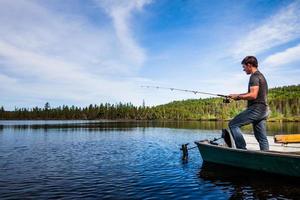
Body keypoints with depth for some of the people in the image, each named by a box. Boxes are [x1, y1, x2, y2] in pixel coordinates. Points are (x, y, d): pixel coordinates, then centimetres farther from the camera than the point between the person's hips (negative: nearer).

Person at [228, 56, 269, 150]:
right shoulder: (261, 76, 21)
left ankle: (242, 149, -8)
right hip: (263, 110, 10)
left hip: (256, 109, -10)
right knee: (262, 137, 11)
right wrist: (239, 95, 17)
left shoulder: (254, 76, -11)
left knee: (233, 124, -7)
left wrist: (238, 96, -10)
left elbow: (253, 95, -22)